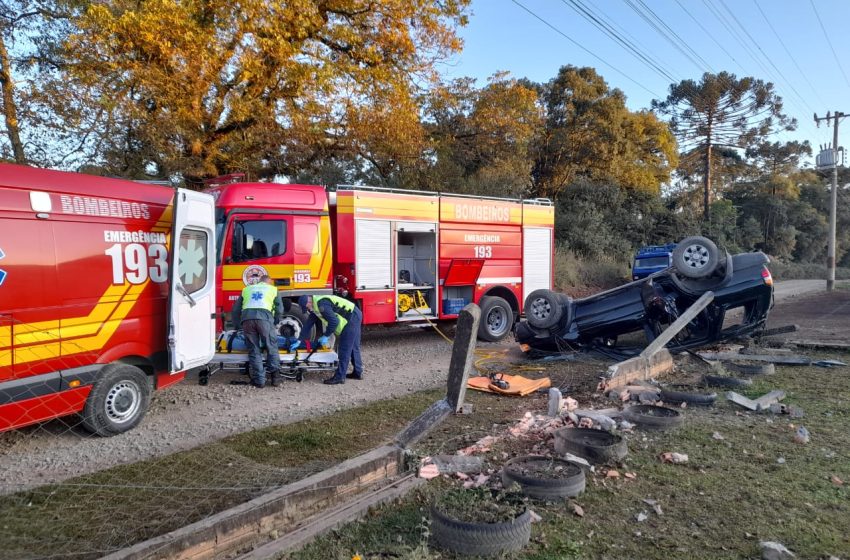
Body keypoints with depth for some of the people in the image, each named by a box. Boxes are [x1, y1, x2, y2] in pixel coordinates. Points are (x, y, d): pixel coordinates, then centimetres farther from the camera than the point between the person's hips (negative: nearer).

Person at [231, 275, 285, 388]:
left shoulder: (247, 289, 32)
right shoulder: (273, 289, 26)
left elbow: (236, 309, 29)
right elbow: (280, 310, 18)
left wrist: (238, 326, 38)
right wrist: (275, 323, 29)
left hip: (246, 318, 2)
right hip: (264, 318, -2)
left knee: (254, 350, 8)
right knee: (272, 348, 9)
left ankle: (259, 380, 5)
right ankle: (275, 376, 2)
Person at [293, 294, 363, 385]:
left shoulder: (321, 304, -20)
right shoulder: (315, 307, 13)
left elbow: (334, 321, -24)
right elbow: (308, 324, 17)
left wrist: (325, 336, -12)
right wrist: (299, 341, 17)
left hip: (352, 318, -11)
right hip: (355, 316, 11)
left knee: (345, 350, -7)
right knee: (353, 347, 19)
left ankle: (340, 377, -2)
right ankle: (358, 372, 29)